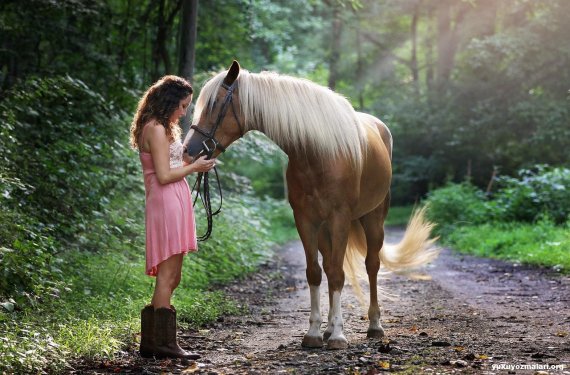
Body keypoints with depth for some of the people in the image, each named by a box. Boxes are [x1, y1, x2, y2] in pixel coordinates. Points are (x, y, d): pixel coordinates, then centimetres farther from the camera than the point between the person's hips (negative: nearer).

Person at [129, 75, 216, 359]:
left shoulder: (160, 128, 20)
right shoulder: (157, 129, -13)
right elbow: (164, 176, -18)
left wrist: (192, 159, 12)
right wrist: (195, 167, -8)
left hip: (174, 205, 11)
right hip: (167, 204, -11)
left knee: (170, 277, 13)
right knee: (168, 276, -7)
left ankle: (150, 341, 17)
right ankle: (163, 342, -3)